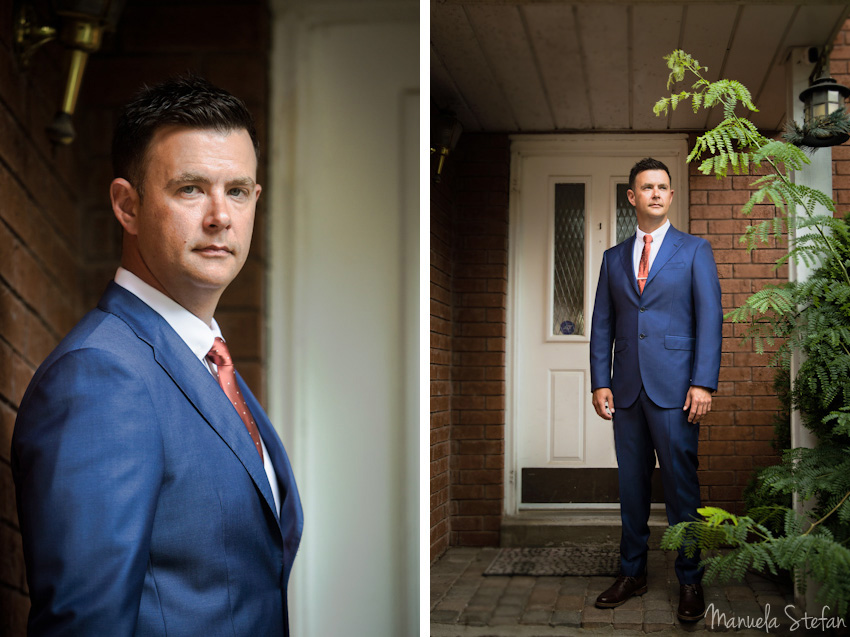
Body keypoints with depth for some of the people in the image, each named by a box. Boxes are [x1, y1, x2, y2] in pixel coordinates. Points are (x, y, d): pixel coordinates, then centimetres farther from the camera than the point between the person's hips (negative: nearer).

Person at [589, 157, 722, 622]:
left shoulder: (694, 250, 5)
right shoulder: (614, 258, 15)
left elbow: (710, 318, -2)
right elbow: (602, 325, 13)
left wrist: (703, 383, -11)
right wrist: (600, 383, 2)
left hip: (674, 389, -3)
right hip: (627, 390, 4)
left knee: (681, 485, -1)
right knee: (631, 484, 9)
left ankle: (690, 582, 9)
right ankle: (632, 573, 19)